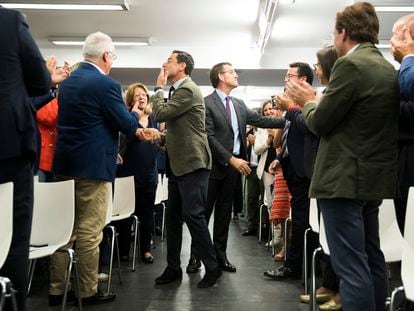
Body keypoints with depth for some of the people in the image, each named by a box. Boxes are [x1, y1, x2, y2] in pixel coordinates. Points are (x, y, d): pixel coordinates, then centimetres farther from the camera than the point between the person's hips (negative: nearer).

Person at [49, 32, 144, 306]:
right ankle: (88, 292, 11)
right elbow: (126, 124, -11)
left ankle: (57, 290, 19)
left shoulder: (68, 82, 12)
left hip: (65, 163, 8)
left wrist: (130, 129, 24)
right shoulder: (106, 84, -14)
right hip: (92, 166, -8)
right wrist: (135, 114, 13)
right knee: (89, 232, 0)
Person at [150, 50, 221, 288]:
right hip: (179, 164, 10)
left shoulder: (188, 89, -13)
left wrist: (159, 88, -5)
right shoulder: (178, 90, 18)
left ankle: (212, 267, 5)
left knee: (193, 215, -8)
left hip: (192, 163, -10)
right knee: (173, 216, 11)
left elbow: (161, 114, -19)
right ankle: (173, 268, 20)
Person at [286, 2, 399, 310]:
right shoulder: (389, 69, 12)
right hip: (373, 177, 10)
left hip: (344, 179, -10)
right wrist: (319, 99, 17)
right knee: (371, 258, 19)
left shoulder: (350, 65, -15)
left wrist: (309, 101, 5)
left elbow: (320, 122, -14)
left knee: (351, 265, -4)